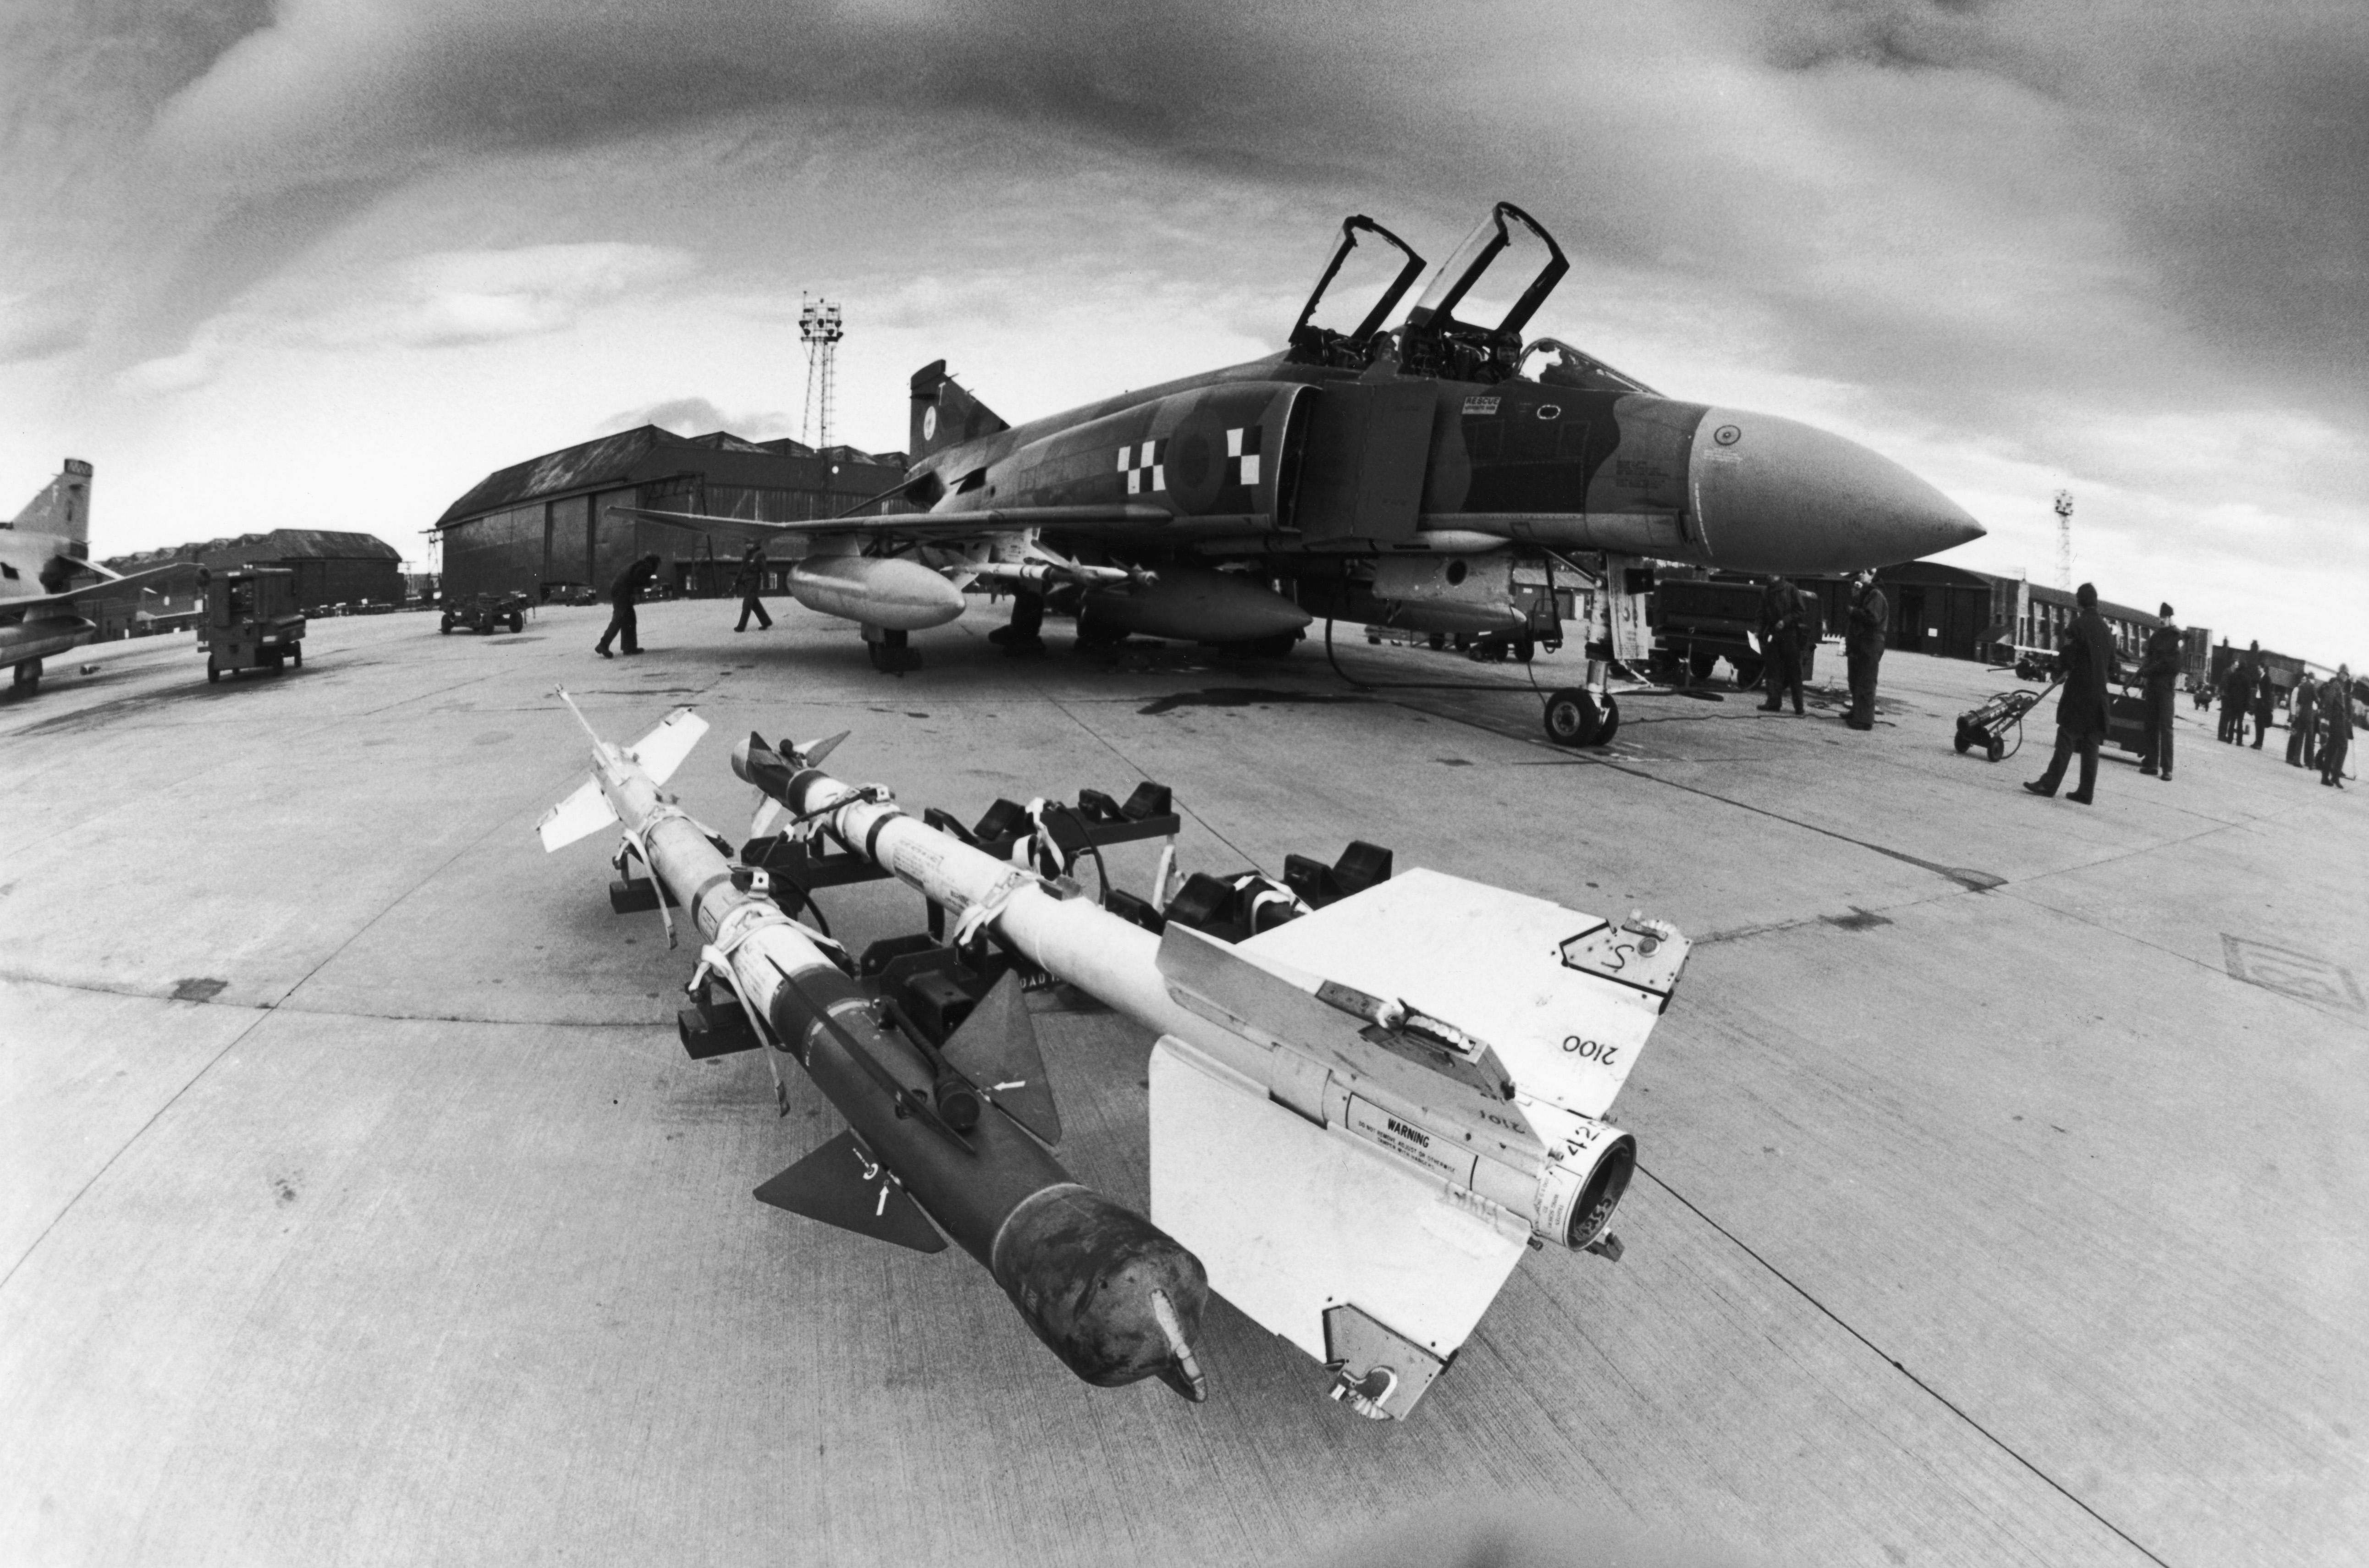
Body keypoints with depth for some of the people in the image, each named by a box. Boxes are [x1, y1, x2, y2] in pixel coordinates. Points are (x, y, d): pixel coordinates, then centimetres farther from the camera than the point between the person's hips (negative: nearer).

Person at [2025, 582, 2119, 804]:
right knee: (2091, 744, 6)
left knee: (2067, 739, -5)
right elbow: (2112, 666, 13)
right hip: (2099, 694, 6)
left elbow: (2066, 661, -12)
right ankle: (2086, 792, 7)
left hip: (2078, 691, -6)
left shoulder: (2078, 626, -11)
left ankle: (2049, 784, -6)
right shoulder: (2106, 628, 9)